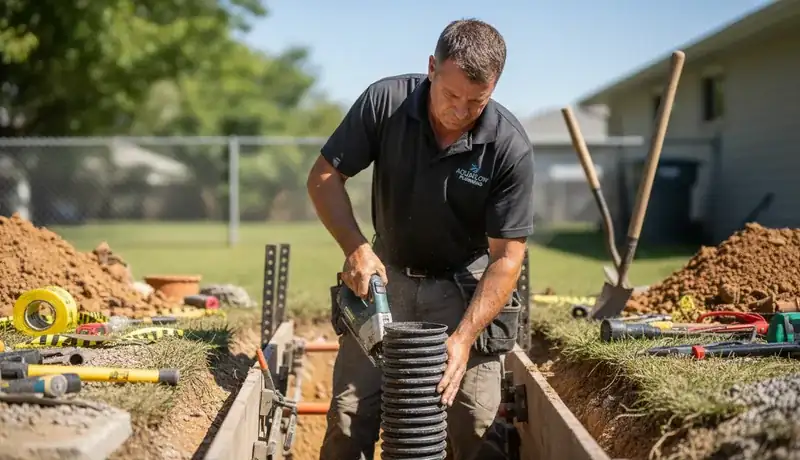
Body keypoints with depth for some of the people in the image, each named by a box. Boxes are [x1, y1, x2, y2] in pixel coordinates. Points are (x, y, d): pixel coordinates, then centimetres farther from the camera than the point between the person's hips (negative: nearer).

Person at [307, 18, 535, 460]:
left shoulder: (510, 146, -21)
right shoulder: (385, 101, -17)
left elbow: (507, 256, -18)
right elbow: (324, 177, -7)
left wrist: (463, 337, -27)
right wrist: (356, 247, -21)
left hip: (466, 284, -1)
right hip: (388, 274, 2)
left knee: (474, 425, -6)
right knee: (350, 412, -4)